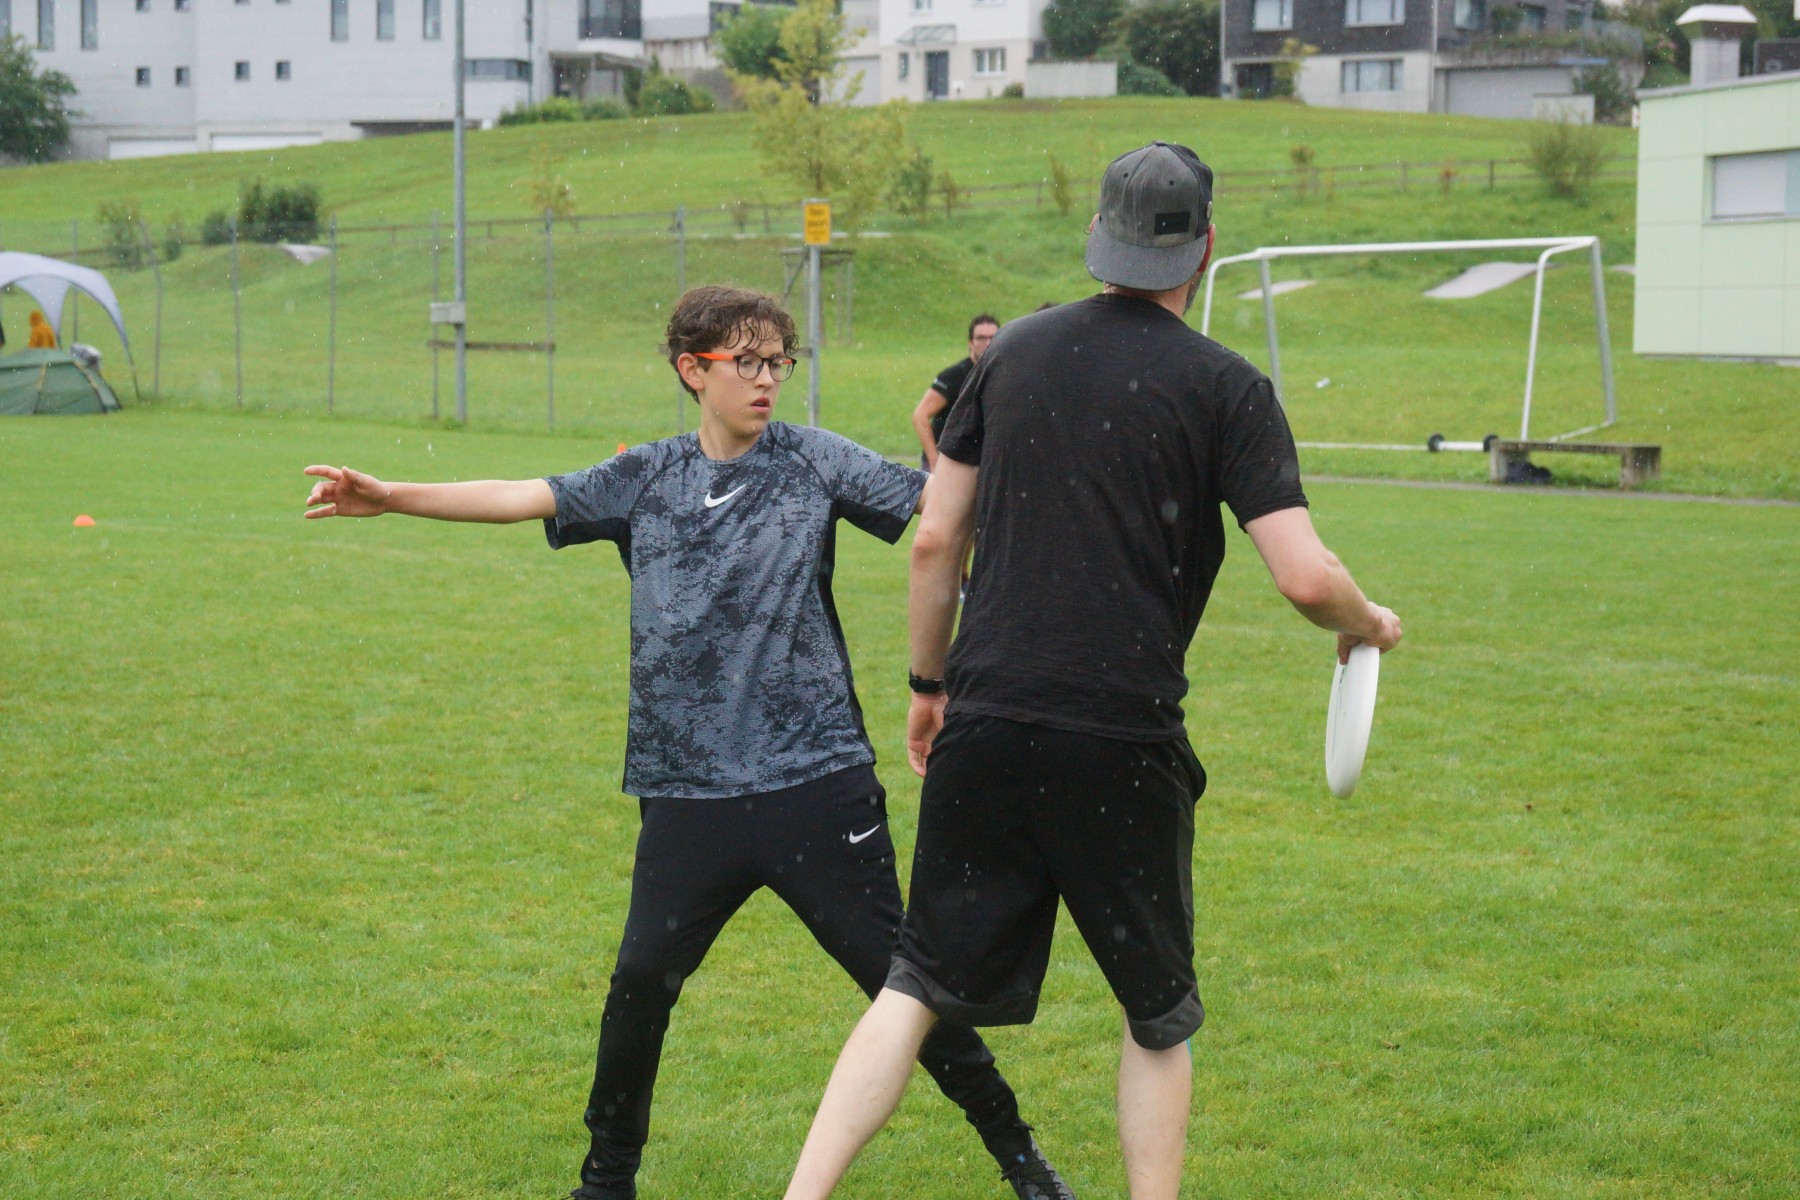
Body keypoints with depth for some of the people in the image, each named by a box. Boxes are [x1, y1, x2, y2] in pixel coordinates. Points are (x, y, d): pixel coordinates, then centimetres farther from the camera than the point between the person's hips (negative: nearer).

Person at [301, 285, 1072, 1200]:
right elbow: (524, 498, 4)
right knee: (642, 981, 0)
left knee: (896, 974, 1)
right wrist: (386, 497, -5)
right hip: (689, 791, 2)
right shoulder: (646, 478, 8)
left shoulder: (814, 462, 2)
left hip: (817, 782, -2)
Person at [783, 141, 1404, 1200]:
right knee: (1159, 1014, 14)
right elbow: (1307, 578, -10)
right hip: (1124, 743, -3)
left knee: (922, 986, 9)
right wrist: (1371, 626, 11)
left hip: (986, 727, 3)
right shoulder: (1226, 387, -3)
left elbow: (935, 540, 10)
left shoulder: (1017, 351, 8)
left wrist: (933, 686, 21)